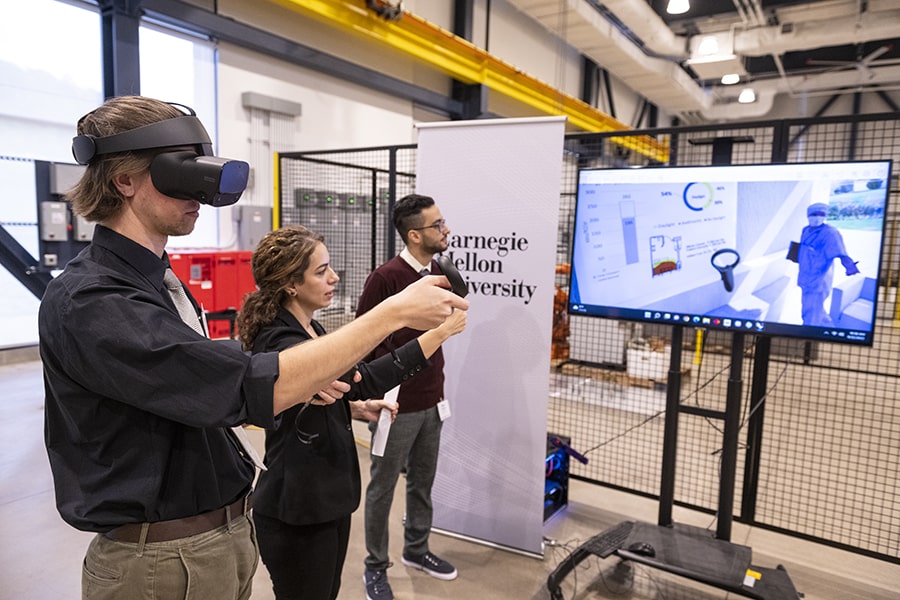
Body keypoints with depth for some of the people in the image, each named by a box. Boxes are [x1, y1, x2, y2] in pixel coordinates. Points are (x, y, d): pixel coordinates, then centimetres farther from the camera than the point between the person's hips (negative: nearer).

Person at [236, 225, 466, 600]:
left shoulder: (310, 329, 5)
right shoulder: (278, 342, -25)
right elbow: (362, 379, -36)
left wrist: (359, 408, 0)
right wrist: (439, 333, -32)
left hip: (328, 495, 9)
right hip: (297, 507, -9)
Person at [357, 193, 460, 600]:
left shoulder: (440, 272, 3)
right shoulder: (385, 277, -19)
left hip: (432, 400, 7)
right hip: (396, 404, -6)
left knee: (423, 482, 20)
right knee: (383, 487, 11)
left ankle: (416, 550, 41)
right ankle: (376, 567, 30)